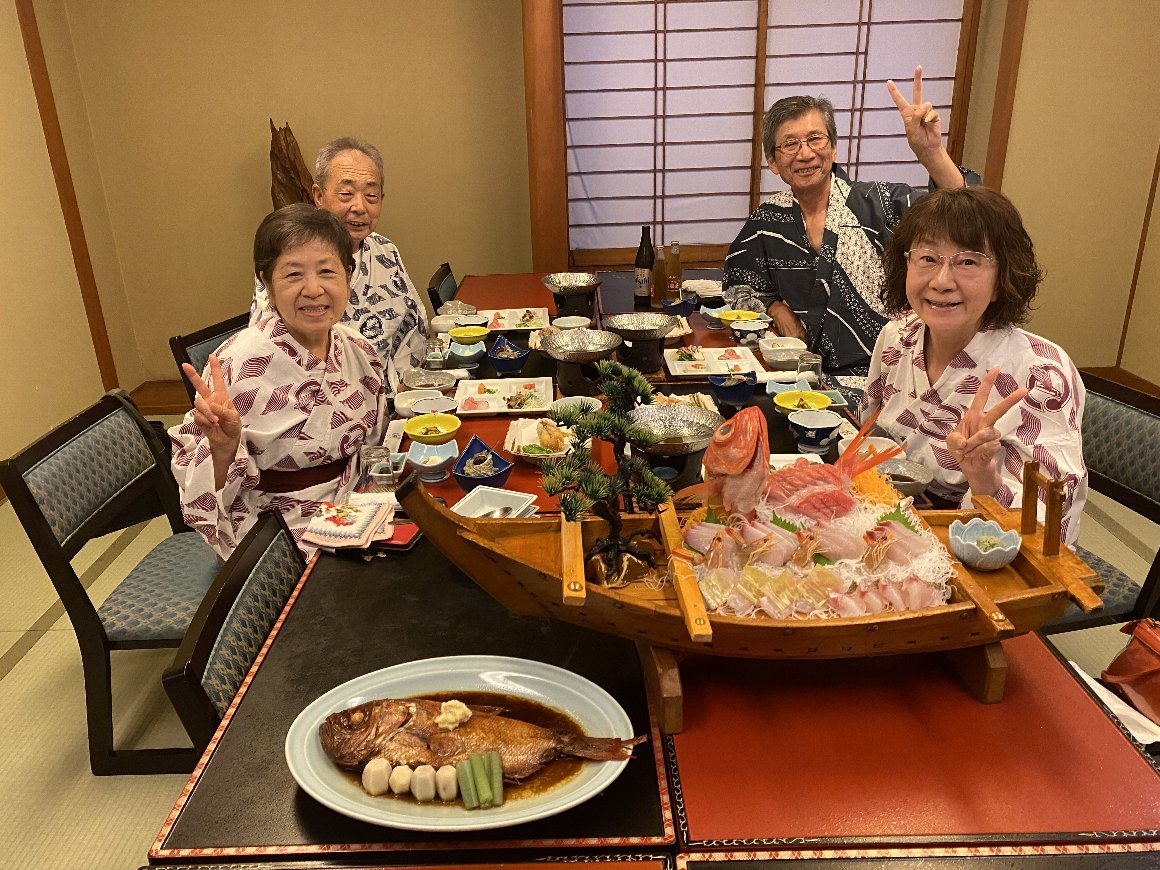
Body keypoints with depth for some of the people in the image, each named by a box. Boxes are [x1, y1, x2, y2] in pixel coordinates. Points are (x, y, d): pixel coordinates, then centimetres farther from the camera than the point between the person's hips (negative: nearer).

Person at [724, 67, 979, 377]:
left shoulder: (879, 203, -2)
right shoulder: (767, 220, 7)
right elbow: (738, 285, 21)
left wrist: (932, 154, -31)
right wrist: (776, 308, 2)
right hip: (813, 376, 3)